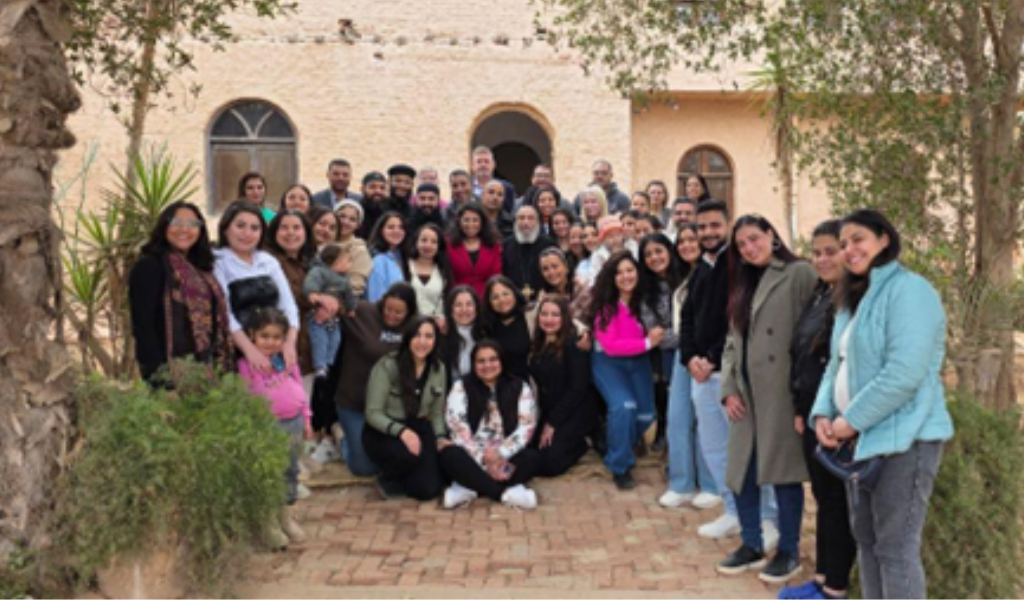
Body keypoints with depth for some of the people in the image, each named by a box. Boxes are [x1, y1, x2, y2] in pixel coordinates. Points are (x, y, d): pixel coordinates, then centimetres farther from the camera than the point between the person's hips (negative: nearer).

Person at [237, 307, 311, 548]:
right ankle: (270, 523, 15)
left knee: (291, 471, 15)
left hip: (294, 422, 6)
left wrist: (306, 419, 13)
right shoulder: (247, 364, -9)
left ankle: (286, 517, 29)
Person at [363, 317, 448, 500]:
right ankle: (387, 478, -3)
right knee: (409, 455, -38)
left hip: (417, 429, 4)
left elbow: (436, 413, 9)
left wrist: (441, 439, -9)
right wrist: (401, 431, -31)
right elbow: (373, 413, -15)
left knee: (429, 489, -17)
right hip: (382, 432, -4)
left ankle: (397, 485, 18)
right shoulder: (387, 365, -15)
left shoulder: (438, 369, 2)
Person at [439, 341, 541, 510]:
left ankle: (470, 488, -31)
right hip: (472, 456, -1)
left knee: (532, 458, -29)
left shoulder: (520, 388, 4)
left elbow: (526, 427, -5)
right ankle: (507, 493, -33)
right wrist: (484, 460, -20)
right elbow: (458, 428, -9)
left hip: (507, 457, 1)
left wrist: (500, 454, -20)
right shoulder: (461, 387, 2)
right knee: (449, 455, -31)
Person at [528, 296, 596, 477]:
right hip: (548, 413, 7)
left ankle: (581, 444, 9)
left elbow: (579, 388, -17)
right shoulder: (537, 345, 7)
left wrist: (553, 423, -15)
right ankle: (575, 443, 17)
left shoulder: (573, 343, -14)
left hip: (575, 414, -7)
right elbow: (539, 383, 7)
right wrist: (546, 420, -5)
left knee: (547, 464, -17)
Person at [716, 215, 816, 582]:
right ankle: (752, 545, 26)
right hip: (747, 394, 7)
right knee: (741, 470, 10)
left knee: (782, 470, 2)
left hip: (780, 393, -7)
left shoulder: (799, 274, -5)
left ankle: (789, 551, 18)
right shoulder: (744, 284, 18)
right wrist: (728, 388, 6)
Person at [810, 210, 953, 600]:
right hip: (861, 437, 9)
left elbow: (905, 373, -23)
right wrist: (824, 413, 1)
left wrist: (852, 420, -17)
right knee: (865, 538, 16)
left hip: (903, 437, -9)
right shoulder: (855, 296, 16)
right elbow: (838, 363, 17)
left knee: (895, 547, -2)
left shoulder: (907, 289, -14)